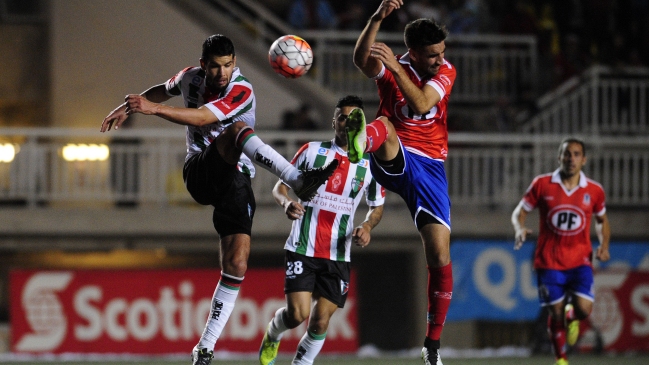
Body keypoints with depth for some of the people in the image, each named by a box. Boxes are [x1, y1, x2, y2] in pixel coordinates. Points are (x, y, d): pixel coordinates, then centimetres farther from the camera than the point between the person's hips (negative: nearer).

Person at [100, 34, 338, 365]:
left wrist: (154, 109, -35)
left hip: (234, 182, -1)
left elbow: (202, 118, -28)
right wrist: (130, 107, 29)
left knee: (236, 264, -11)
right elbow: (164, 90, 30)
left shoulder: (241, 91, -13)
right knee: (237, 129, -31)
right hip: (199, 173, 1)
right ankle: (298, 179, -57)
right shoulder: (190, 77, 4)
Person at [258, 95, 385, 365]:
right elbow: (280, 185, 5)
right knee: (298, 314, -13)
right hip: (302, 248, -2)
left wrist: (367, 226, -6)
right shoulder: (312, 151, 0)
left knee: (321, 321, -3)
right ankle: (273, 334, 22)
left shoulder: (370, 165, 4)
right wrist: (286, 202, -18)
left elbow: (377, 206, 16)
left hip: (338, 256, 2)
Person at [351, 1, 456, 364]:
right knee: (383, 125, -37)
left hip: (430, 167, 2)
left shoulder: (446, 72, 1)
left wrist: (396, 68, -29)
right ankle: (360, 141, -78)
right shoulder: (389, 67, -4)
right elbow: (361, 59, -29)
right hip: (392, 160, -2)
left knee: (440, 253, -5)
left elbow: (421, 105, -18)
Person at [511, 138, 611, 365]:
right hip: (549, 261, -1)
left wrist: (604, 245, 1)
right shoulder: (542, 184, -3)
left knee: (584, 309, -17)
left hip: (580, 261, 1)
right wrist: (520, 229, -17)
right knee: (556, 314, -1)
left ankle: (572, 316, 22)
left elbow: (602, 220, 18)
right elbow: (519, 212, 6)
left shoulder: (594, 191, 1)